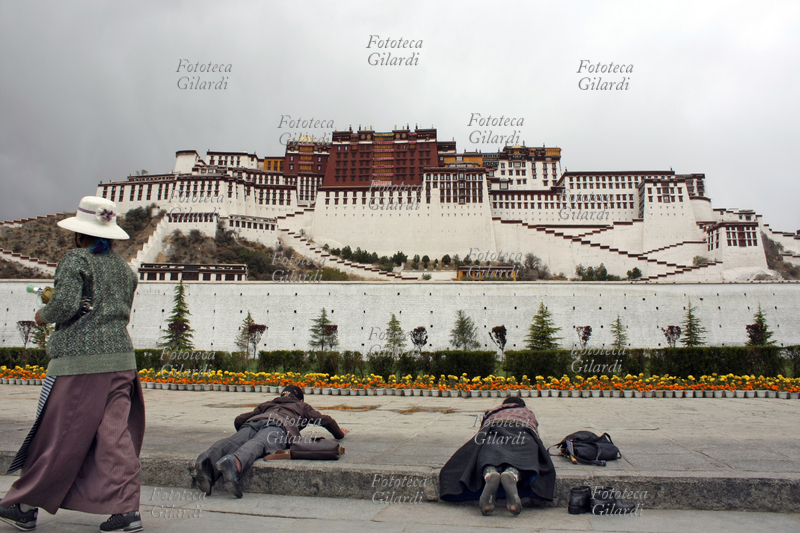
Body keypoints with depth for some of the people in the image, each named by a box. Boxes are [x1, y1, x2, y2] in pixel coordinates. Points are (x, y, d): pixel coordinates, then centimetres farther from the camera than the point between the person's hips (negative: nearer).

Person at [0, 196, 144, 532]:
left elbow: (64, 305, -16)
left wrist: (43, 315, 4)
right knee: (115, 434, 4)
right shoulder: (124, 268, 14)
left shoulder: (75, 260, -5)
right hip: (121, 358, 6)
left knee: (58, 435, 7)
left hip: (80, 361, -5)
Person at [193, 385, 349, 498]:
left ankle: (207, 461, -57)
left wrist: (244, 434, 60)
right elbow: (325, 420, 31)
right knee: (259, 444, -33)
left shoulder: (267, 404, 46)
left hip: (254, 421, 4)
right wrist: (339, 433, 50)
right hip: (279, 424, -4)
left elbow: (239, 420, 40)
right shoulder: (302, 406, 40)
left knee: (233, 443, -24)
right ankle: (234, 463, -66)